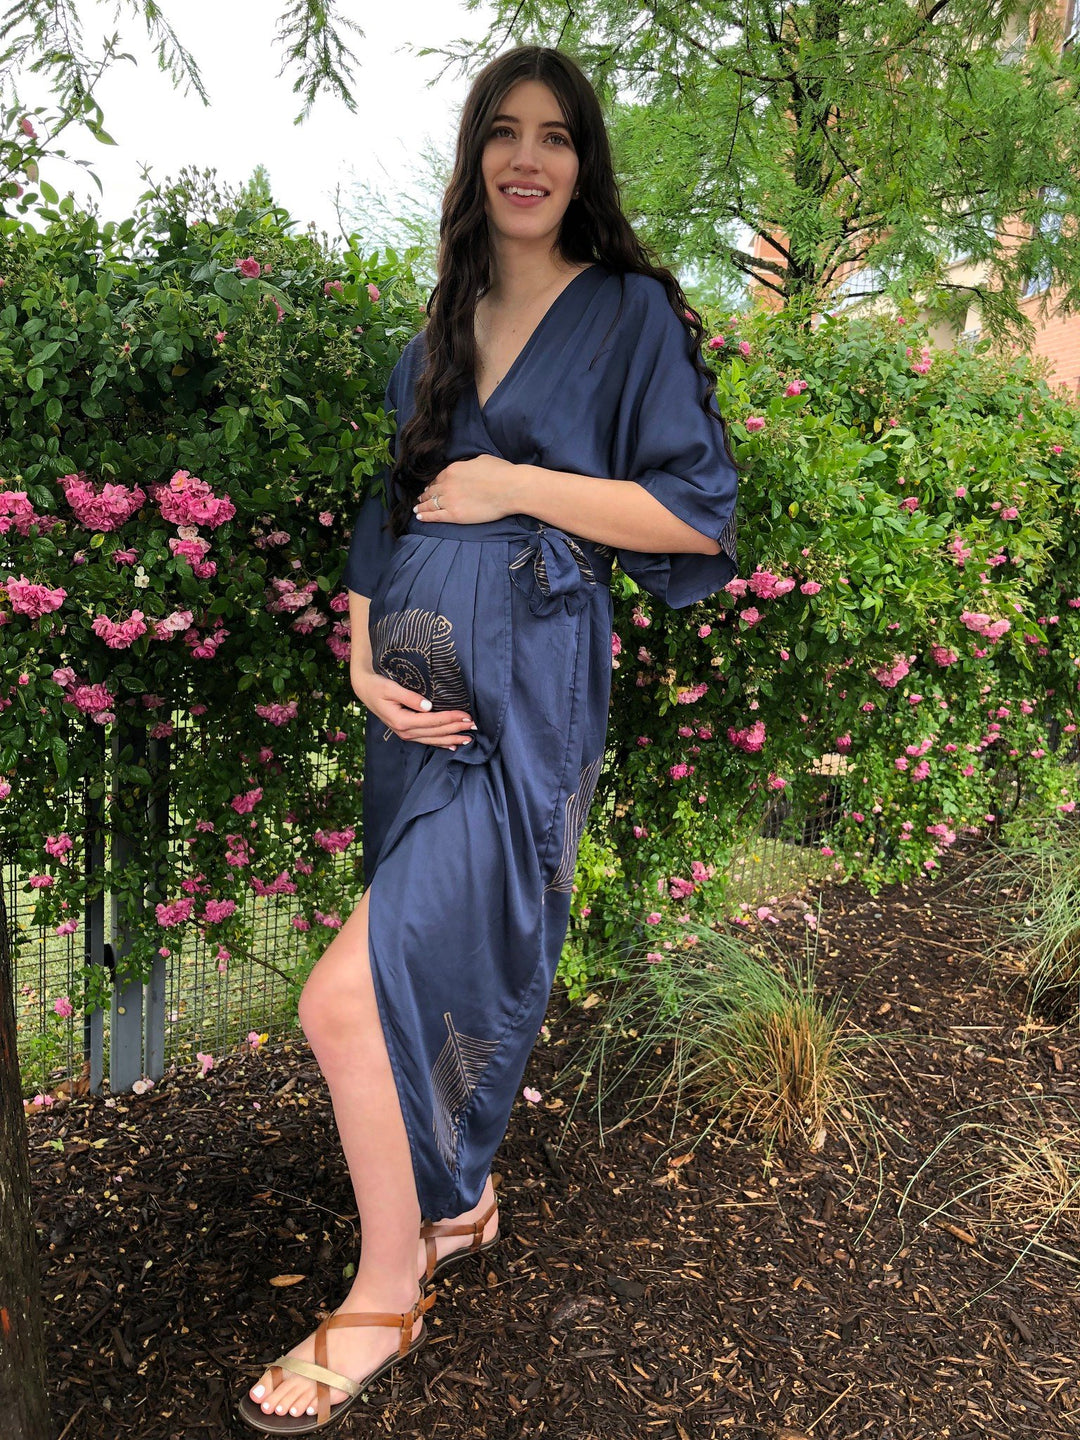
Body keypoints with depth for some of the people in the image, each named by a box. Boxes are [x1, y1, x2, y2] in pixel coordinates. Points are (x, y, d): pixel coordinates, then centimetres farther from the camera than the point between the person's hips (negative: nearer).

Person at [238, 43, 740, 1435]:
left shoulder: (631, 312, 2)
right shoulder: (440, 331, 18)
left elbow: (696, 516, -5)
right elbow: (386, 510, 16)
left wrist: (510, 485, -8)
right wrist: (365, 665, 0)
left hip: (528, 687, -6)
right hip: (420, 677, 6)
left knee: (353, 993, -15)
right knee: (439, 958, 14)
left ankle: (386, 1289, 6)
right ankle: (458, 1198, 37)